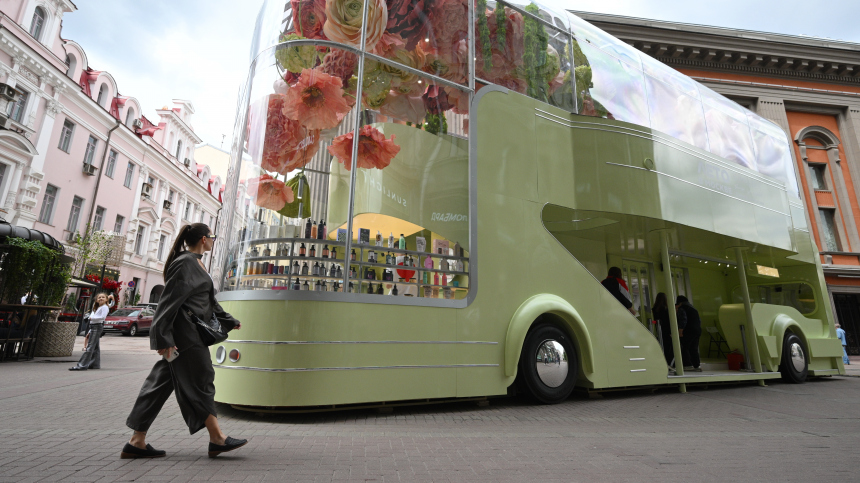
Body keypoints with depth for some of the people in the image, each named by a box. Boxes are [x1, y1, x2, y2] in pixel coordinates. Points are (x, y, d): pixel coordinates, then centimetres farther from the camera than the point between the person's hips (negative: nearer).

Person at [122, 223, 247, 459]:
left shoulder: (196, 264, 17)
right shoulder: (185, 263, -14)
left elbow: (209, 301, 24)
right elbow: (170, 300, -19)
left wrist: (229, 322, 29)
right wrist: (164, 337, -22)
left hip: (189, 333, 10)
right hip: (184, 334, -10)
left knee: (161, 383, 12)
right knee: (199, 381, -3)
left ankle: (137, 442, 20)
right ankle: (217, 439, 7)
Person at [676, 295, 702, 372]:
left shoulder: (681, 309, -5)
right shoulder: (693, 309, 23)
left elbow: (683, 320, -17)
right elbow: (699, 320, 26)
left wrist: (680, 330, -17)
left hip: (688, 331, -9)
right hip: (697, 331, 9)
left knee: (684, 348, -6)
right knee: (694, 349, 11)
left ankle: (688, 365, -12)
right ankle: (696, 366, 10)